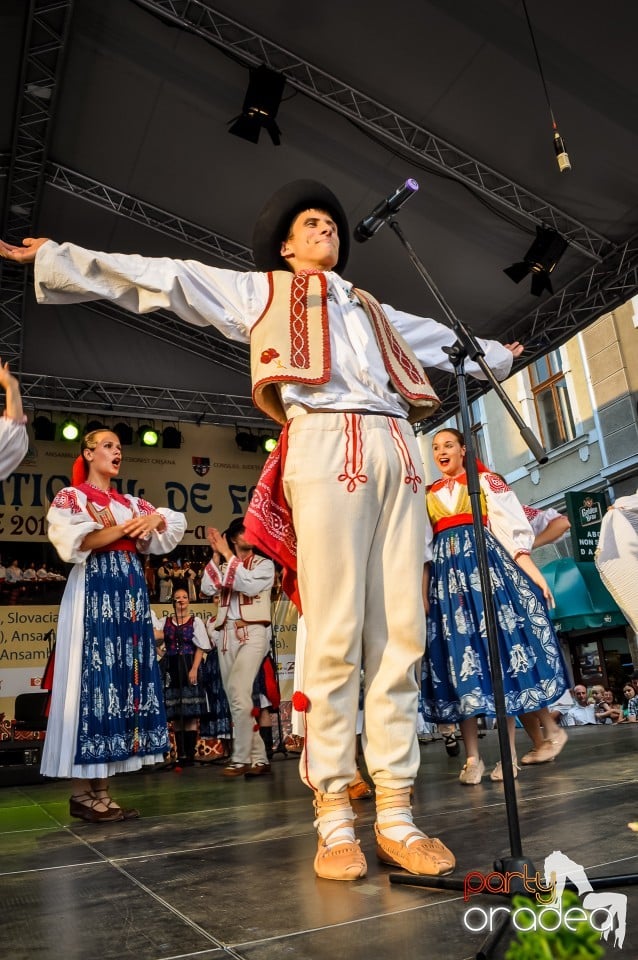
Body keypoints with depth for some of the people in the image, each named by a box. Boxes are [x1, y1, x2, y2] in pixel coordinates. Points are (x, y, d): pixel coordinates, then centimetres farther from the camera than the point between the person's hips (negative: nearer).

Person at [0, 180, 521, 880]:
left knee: (401, 637, -3)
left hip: (397, 454, 5)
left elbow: (442, 340, 49)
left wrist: (498, 354, 62)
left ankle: (395, 815, 2)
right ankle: (334, 820, -2)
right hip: (327, 447, -5)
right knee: (334, 638, -12)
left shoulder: (374, 311, 35)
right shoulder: (260, 291, 22)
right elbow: (163, 279, 17)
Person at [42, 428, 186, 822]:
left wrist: (154, 520, -1)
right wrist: (123, 529, -11)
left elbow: (176, 523, 20)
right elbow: (73, 543, -13)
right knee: (93, 677, -8)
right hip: (94, 592, -6)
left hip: (130, 592, 6)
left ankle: (101, 790, 8)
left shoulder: (131, 503, 20)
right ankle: (83, 793, -1)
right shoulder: (70, 497, 3)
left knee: (124, 675, 2)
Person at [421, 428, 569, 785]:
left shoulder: (486, 481, 10)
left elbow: (511, 528, 0)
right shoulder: (429, 496, 19)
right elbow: (424, 550, 15)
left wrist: (533, 571, -11)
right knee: (459, 651, -2)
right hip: (448, 574, 3)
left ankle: (509, 751, 1)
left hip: (485, 563, -3)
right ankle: (473, 757, 1)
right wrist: (423, 593, 5)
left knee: (498, 645, -7)